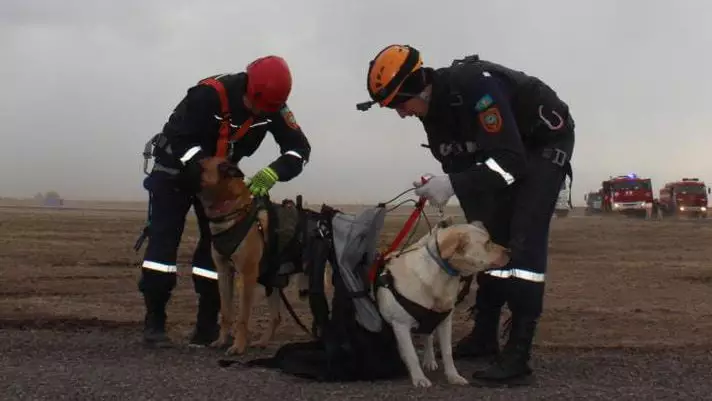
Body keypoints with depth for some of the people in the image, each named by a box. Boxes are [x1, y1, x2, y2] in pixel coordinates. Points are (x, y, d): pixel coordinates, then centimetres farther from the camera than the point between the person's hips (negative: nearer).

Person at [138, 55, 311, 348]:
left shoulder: (273, 106, -19)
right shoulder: (209, 94, -33)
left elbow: (300, 148, -19)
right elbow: (177, 138, -31)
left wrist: (271, 173, -37)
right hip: (176, 169, -4)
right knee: (163, 239, -12)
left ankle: (207, 323, 3)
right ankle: (154, 321, -6)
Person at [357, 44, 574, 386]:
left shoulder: (476, 87, -34)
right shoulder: (433, 111, -6)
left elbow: (511, 161, -37)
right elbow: (461, 164, 1)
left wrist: (452, 185, -43)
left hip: (547, 141, -9)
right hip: (507, 149, 9)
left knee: (524, 240, -20)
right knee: (489, 236, 7)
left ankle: (518, 356, -22)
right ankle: (484, 335, 17)